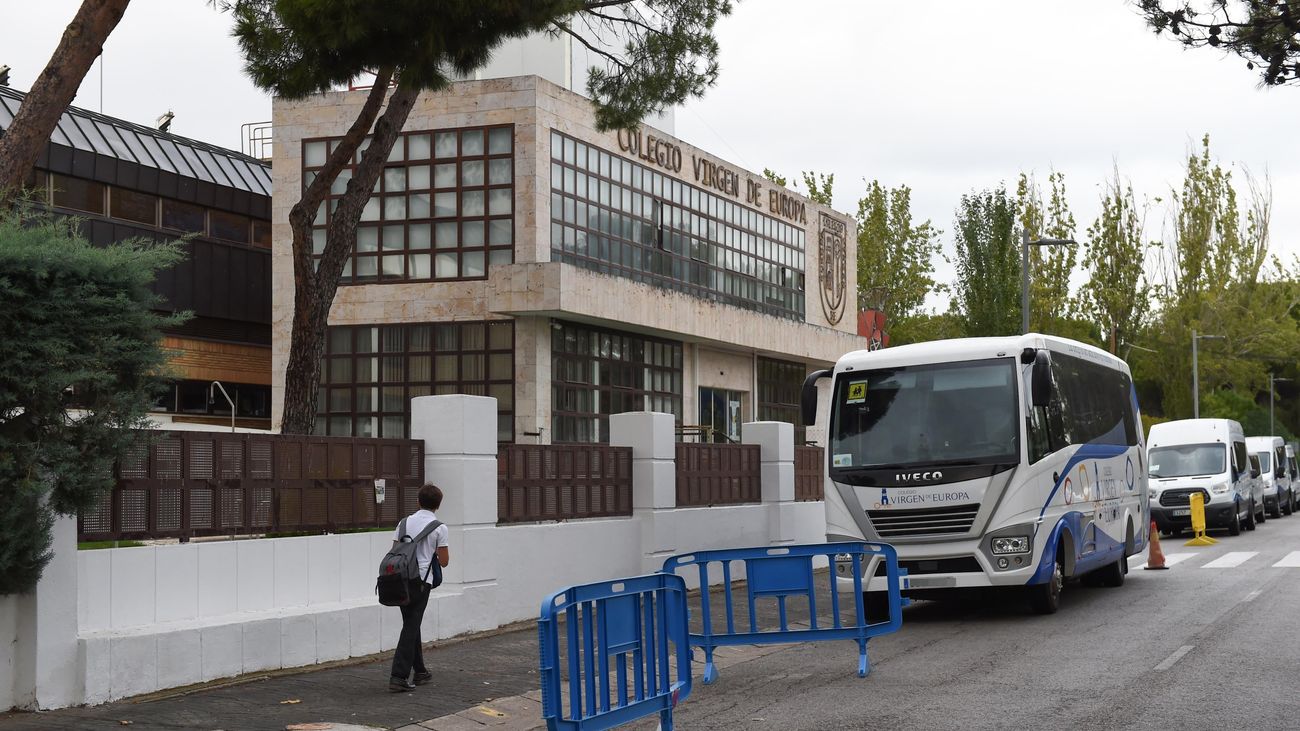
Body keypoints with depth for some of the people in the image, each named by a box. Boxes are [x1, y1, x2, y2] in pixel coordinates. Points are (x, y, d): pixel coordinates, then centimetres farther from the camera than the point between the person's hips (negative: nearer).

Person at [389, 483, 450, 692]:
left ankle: (420, 672, 27)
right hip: (421, 581, -5)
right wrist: (441, 555, 19)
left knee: (412, 625, 17)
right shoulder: (440, 528, -4)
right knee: (411, 628, -4)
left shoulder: (405, 522, 10)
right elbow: (444, 561, -2)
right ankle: (399, 677, -11)